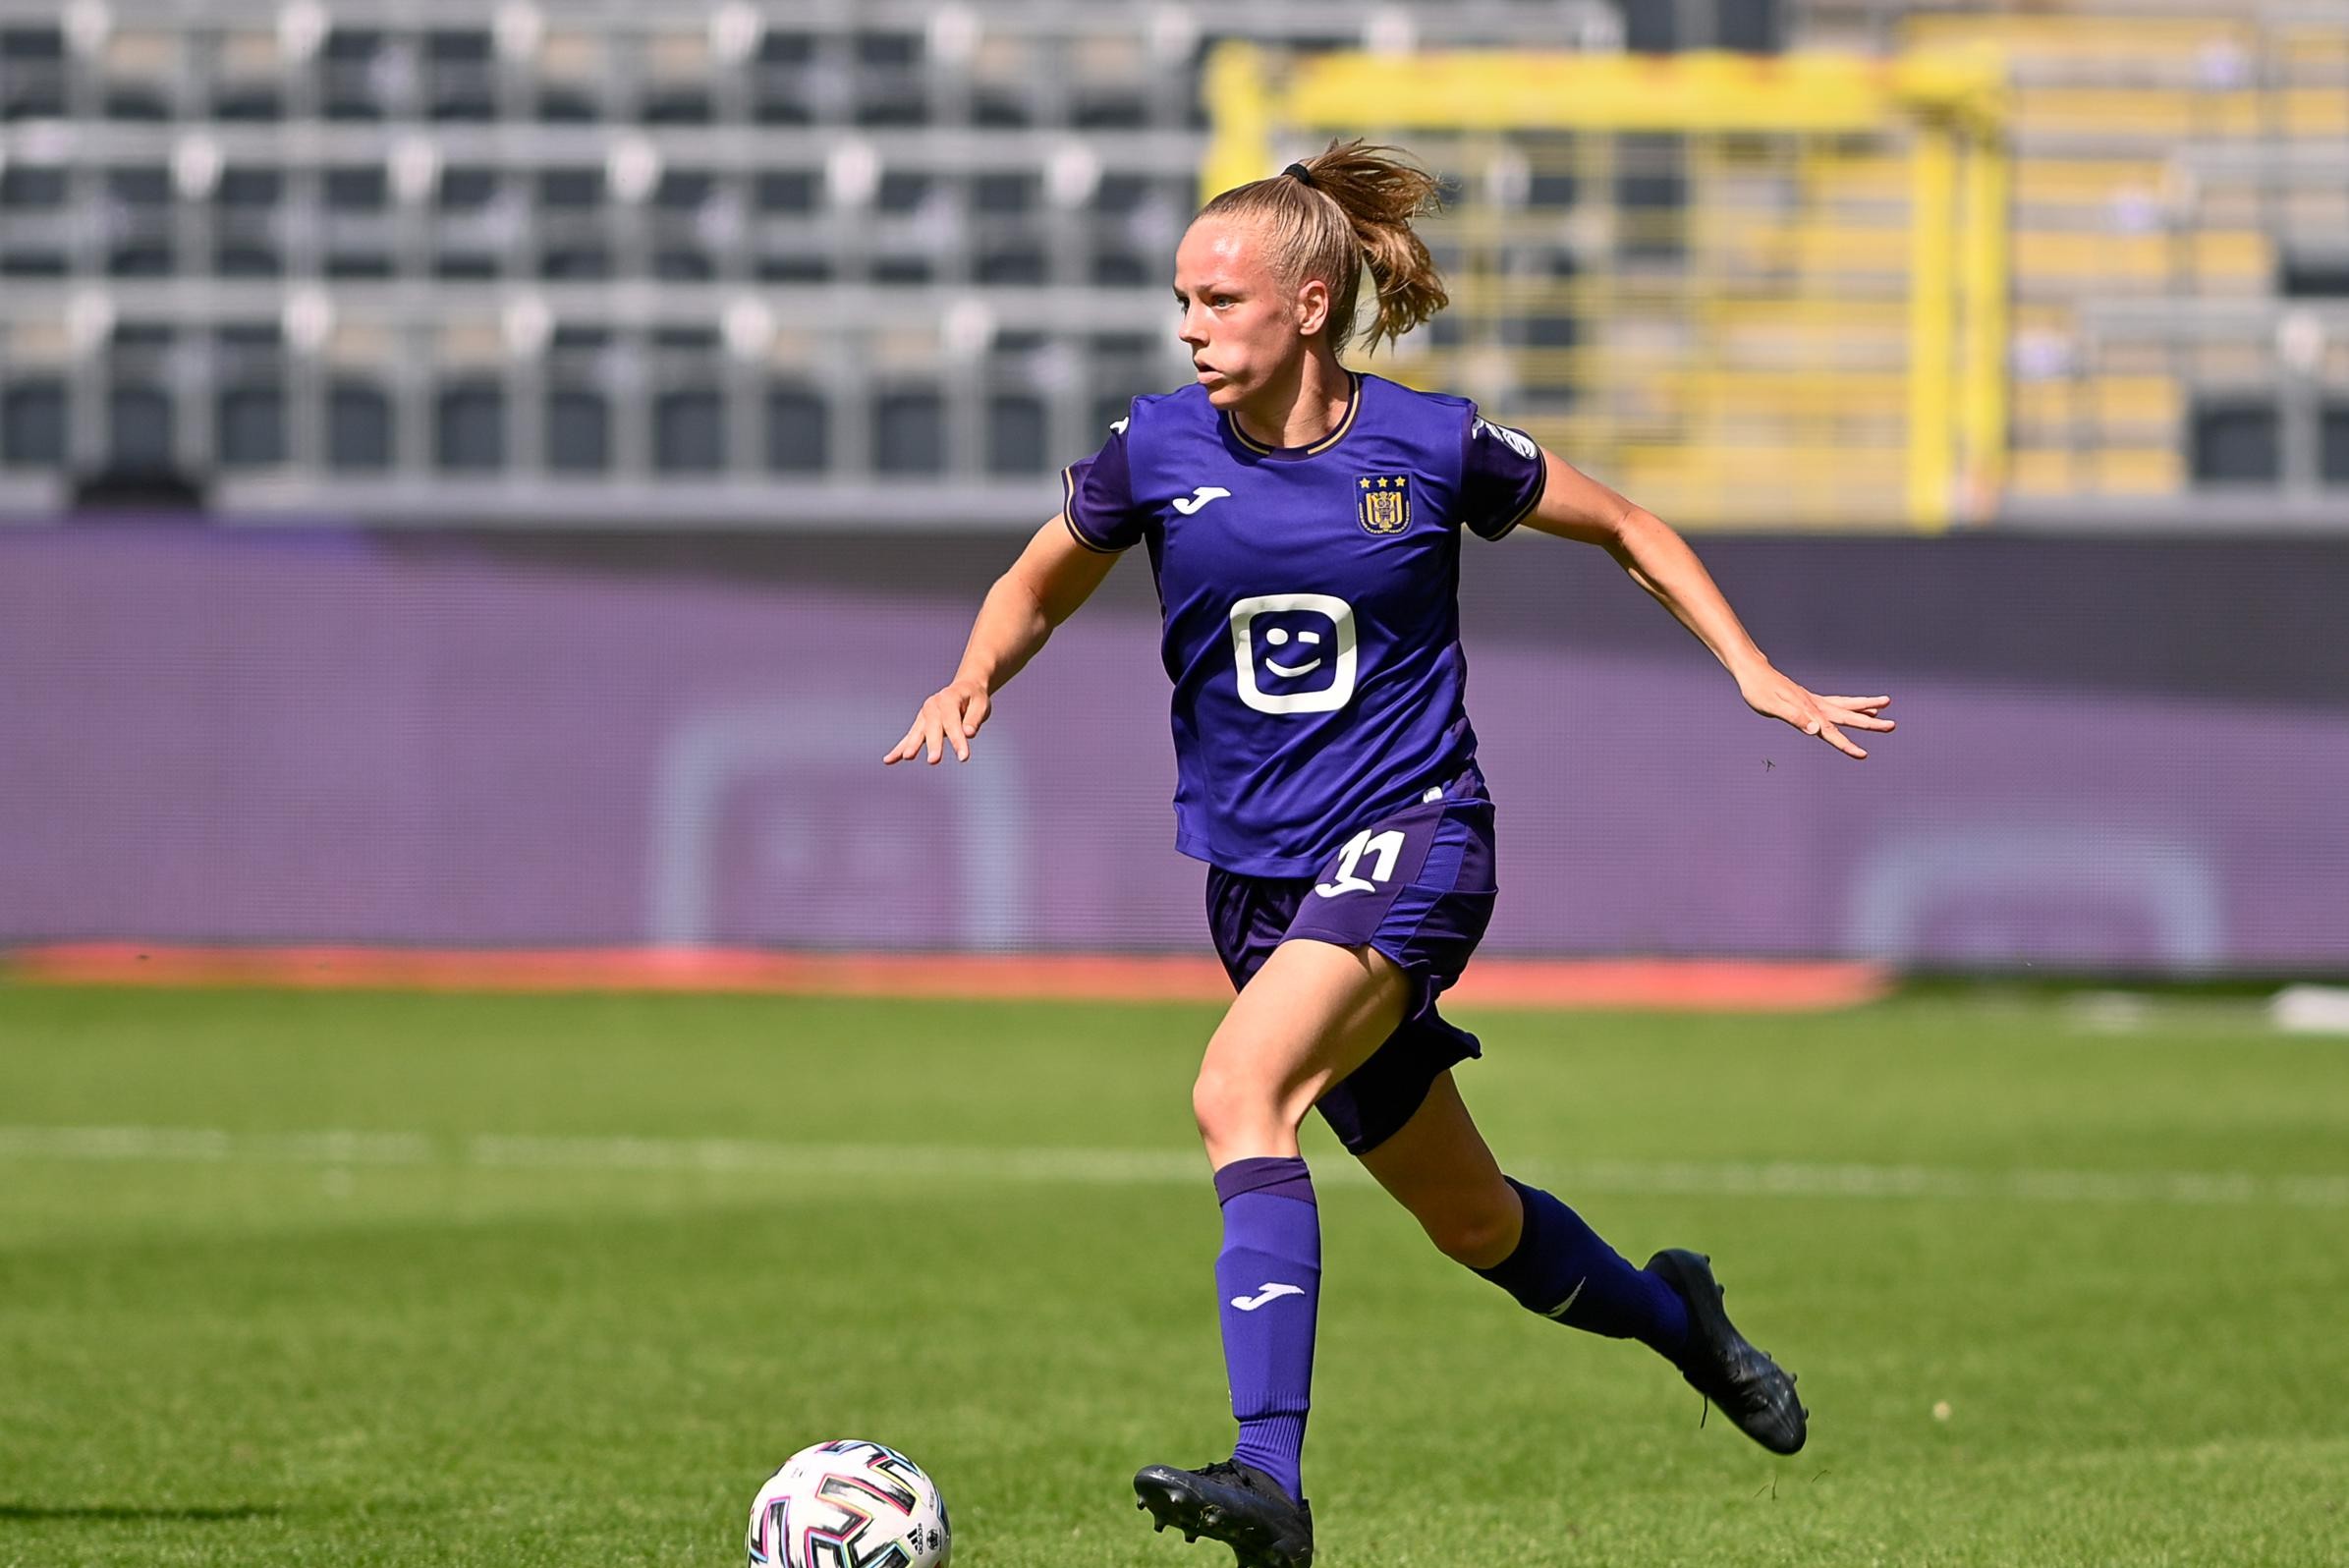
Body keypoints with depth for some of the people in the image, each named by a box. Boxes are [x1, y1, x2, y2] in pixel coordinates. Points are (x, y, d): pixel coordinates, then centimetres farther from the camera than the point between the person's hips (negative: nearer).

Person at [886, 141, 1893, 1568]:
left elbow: (1629, 531, 8)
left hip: (1411, 836, -4)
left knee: (1239, 1093, -30)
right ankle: (1671, 1314, 47)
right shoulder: (1157, 451, -3)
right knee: (1468, 1218, 15)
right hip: (1257, 871, 4)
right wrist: (971, 684, -8)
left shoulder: (1433, 446, -8)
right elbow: (1038, 590, 13)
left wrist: (1755, 673, 0)